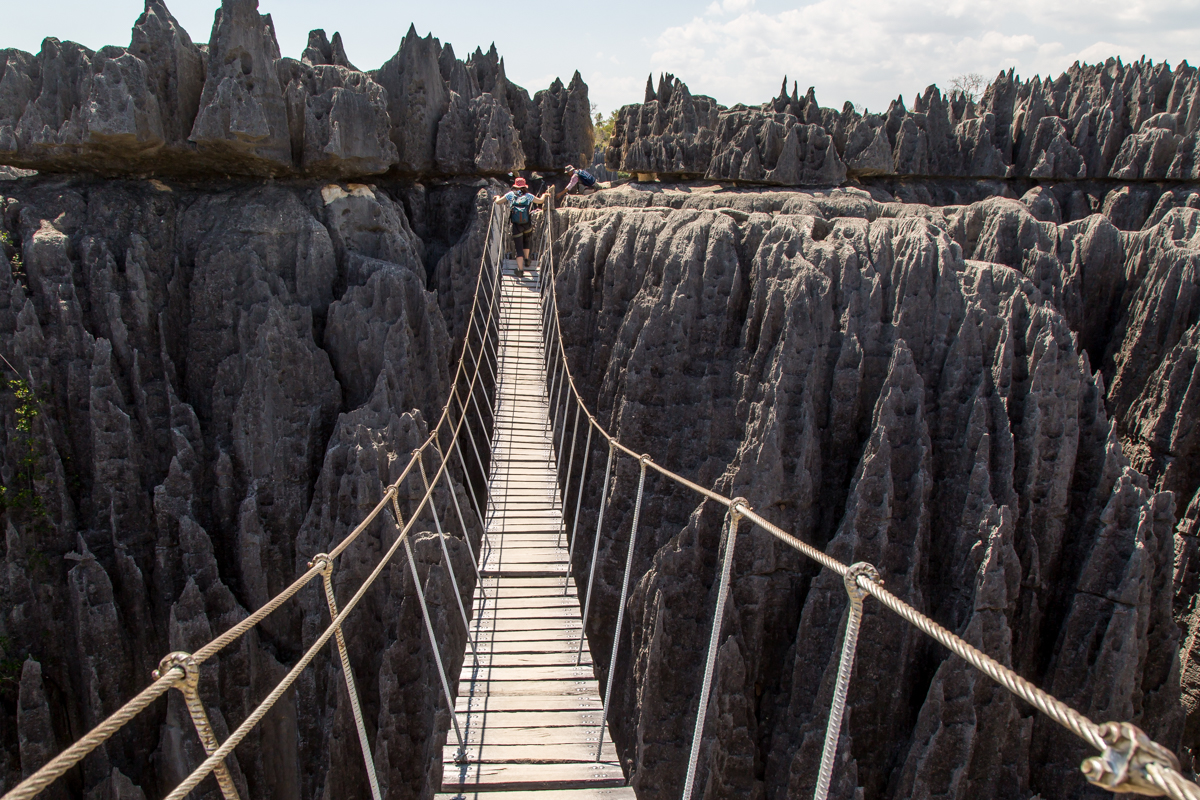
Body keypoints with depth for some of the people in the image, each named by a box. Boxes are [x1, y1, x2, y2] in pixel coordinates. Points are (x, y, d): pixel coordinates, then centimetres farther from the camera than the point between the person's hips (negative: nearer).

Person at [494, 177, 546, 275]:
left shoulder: (510, 195, 3)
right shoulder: (528, 196, 5)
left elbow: (498, 202, 4)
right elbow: (540, 201, 16)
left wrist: (497, 197, 27)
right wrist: (544, 195, 37)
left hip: (516, 226, -1)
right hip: (528, 224, 1)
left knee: (518, 247, 0)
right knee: (527, 240, 30)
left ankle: (520, 269, -9)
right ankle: (526, 259, 44)